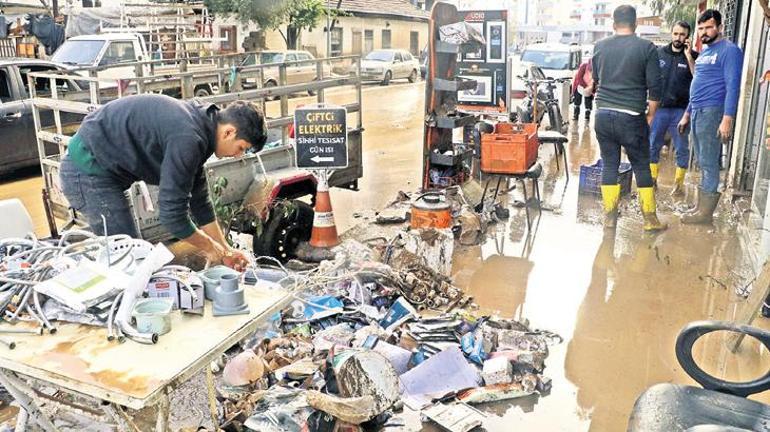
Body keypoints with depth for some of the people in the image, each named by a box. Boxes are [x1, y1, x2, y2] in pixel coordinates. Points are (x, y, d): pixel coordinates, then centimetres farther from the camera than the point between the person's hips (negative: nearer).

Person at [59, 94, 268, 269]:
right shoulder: (187, 139, -27)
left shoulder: (197, 120, 4)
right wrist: (209, 247, -7)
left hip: (94, 165, 10)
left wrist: (225, 249, 13)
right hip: (88, 170, -10)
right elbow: (172, 214, -23)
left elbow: (199, 200, 12)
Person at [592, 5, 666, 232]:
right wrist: (650, 115, 8)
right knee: (642, 167, 7)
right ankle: (650, 219, 13)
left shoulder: (600, 46, 6)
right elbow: (654, 87, -3)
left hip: (603, 115, 3)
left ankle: (610, 217, 12)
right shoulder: (646, 48, -3)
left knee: (609, 165, 10)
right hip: (632, 117, -3)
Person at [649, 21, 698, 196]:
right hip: (659, 108, 2)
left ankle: (679, 183, 14)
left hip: (681, 110, -2)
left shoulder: (693, 56, 1)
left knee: (682, 149, 4)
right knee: (653, 146, 7)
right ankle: (652, 178, 20)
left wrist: (688, 56, -16)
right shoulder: (660, 53, 6)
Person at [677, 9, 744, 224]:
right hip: (697, 112, 9)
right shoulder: (704, 52, 19)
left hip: (712, 112, -9)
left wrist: (728, 119, -23)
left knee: (708, 163, -6)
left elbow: (732, 86, -15)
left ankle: (705, 212, -2)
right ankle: (702, 207, 18)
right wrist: (687, 114, 24)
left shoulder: (729, 50, -8)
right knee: (704, 163, 11)